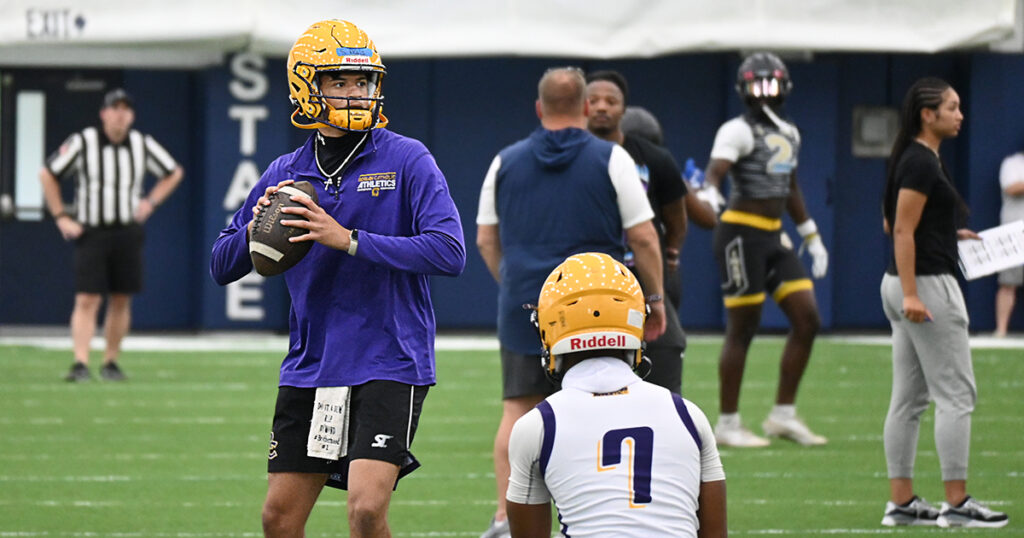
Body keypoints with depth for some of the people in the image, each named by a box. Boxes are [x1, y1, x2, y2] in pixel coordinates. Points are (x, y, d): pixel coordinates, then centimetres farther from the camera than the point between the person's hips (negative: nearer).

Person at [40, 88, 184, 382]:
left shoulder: (143, 145, 3)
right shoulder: (82, 143, -7)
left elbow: (174, 173, 19)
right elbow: (47, 174, 3)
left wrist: (150, 202, 6)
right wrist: (61, 217, -2)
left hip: (127, 233, 3)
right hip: (90, 233, -3)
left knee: (121, 301, 6)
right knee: (87, 300, -12)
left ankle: (111, 362, 17)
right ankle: (80, 364, -16)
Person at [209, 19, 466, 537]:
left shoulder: (406, 160, -5)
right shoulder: (285, 174, 9)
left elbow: (449, 252, -17)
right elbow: (222, 267, 13)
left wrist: (348, 240, -21)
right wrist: (257, 226, -9)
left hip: (388, 364, -5)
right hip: (309, 369, 5)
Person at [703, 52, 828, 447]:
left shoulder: (789, 134, 15)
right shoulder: (738, 132, -9)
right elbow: (715, 170, -24)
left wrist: (811, 237, 29)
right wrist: (709, 197, -45)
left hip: (774, 237, 8)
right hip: (742, 235, -8)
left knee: (807, 320, 4)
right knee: (742, 329, -4)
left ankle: (783, 415, 12)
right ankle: (728, 424, 5)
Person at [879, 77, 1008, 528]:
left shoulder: (913, 159, 14)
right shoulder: (921, 163, -15)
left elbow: (892, 224, 22)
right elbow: (902, 230, -20)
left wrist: (950, 234, 19)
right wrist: (911, 294, -24)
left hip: (905, 285, 10)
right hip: (928, 286, -10)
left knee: (909, 398, 9)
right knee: (956, 394, -7)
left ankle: (901, 502, 10)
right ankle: (956, 504, -6)